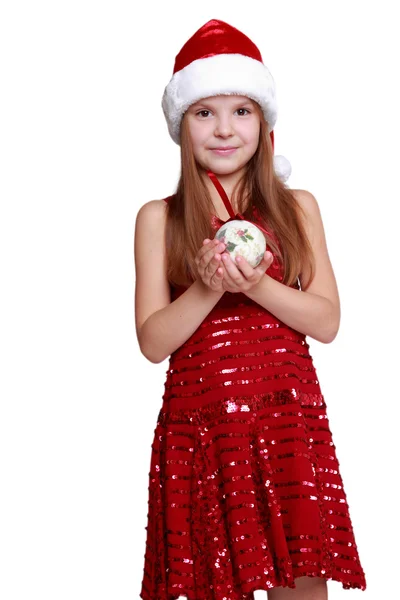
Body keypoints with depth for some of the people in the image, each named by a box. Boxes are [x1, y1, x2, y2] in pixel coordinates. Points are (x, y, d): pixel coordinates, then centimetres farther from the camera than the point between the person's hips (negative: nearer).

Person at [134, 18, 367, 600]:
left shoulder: (297, 207, 8)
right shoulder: (159, 218, 5)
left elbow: (327, 322, 2)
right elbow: (152, 341, 0)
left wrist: (257, 285, -13)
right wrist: (209, 288, -16)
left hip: (290, 419, 1)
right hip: (198, 421, -1)